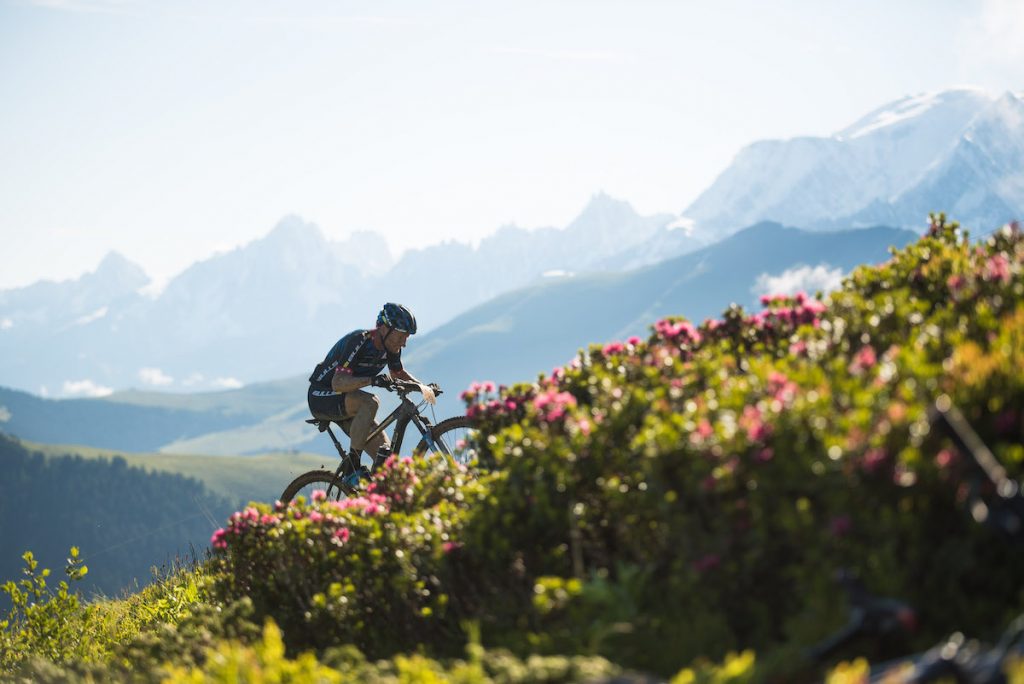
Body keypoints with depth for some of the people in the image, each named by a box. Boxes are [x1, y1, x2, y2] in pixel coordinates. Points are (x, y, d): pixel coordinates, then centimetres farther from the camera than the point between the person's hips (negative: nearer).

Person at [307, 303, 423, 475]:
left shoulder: (390, 347, -4)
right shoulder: (358, 341, -27)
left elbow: (398, 373, 17)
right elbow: (338, 383, -36)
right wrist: (371, 380, -51)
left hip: (344, 400, 8)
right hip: (322, 396, -8)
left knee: (385, 452, -7)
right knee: (370, 402, -35)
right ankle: (353, 464, -27)